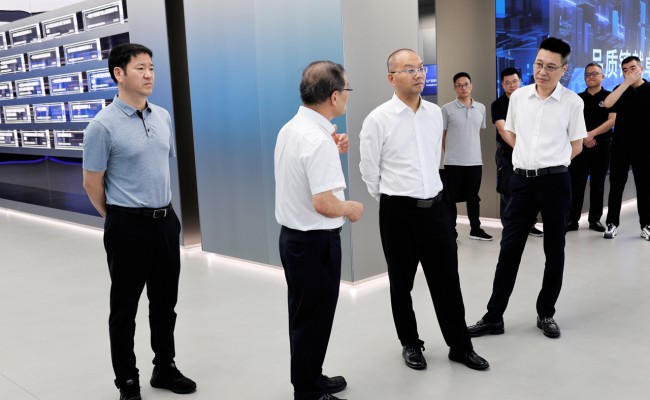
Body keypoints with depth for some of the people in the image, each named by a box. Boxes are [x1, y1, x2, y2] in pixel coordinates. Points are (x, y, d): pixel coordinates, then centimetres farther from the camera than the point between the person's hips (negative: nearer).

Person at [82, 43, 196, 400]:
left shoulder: (163, 116, 6)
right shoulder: (103, 125, -14)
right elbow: (91, 183, -7)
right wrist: (120, 219, 4)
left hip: (165, 221, 6)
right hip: (129, 227, -6)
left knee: (165, 303, 17)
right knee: (125, 308, 8)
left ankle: (165, 368, 34)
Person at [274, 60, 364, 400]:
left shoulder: (290, 128, 6)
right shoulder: (318, 139, -24)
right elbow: (323, 203, -28)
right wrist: (350, 208, -9)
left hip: (292, 235, 10)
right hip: (315, 242, -10)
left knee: (304, 315, 20)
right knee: (314, 318, 4)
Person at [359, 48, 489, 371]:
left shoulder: (435, 113, 6)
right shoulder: (378, 120, -10)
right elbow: (369, 171, -3)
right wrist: (393, 202, 6)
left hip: (436, 206, 4)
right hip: (399, 212, -4)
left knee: (447, 281, 10)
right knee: (401, 283, 11)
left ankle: (460, 346, 24)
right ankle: (410, 345, 30)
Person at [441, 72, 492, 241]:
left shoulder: (481, 108, 7)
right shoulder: (447, 109, -5)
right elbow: (441, 135, 1)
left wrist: (471, 151, 14)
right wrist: (451, 152, 4)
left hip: (475, 161, 3)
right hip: (453, 162, -3)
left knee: (473, 197, 13)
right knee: (450, 198, 3)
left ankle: (475, 229, 24)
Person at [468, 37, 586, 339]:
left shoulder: (572, 102, -4)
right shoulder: (518, 96, 4)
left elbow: (576, 146, 5)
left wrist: (549, 162, 3)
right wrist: (531, 158, 9)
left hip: (555, 182, -2)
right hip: (522, 180, 2)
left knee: (554, 251, 8)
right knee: (509, 249, 4)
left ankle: (546, 314, 25)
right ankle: (493, 317, 12)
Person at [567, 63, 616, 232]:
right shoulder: (578, 98, 8)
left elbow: (611, 120, -8)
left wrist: (592, 134, -19)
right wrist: (583, 137, -13)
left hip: (602, 146, -1)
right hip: (580, 145, 1)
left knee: (597, 185, 6)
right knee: (576, 184, -2)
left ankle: (595, 219, 14)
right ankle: (572, 220, 2)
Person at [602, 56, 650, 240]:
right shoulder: (621, 89, 7)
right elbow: (607, 103, -13)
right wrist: (627, 82, -16)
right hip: (620, 145, 2)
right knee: (616, 185, 4)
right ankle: (612, 223, 12)